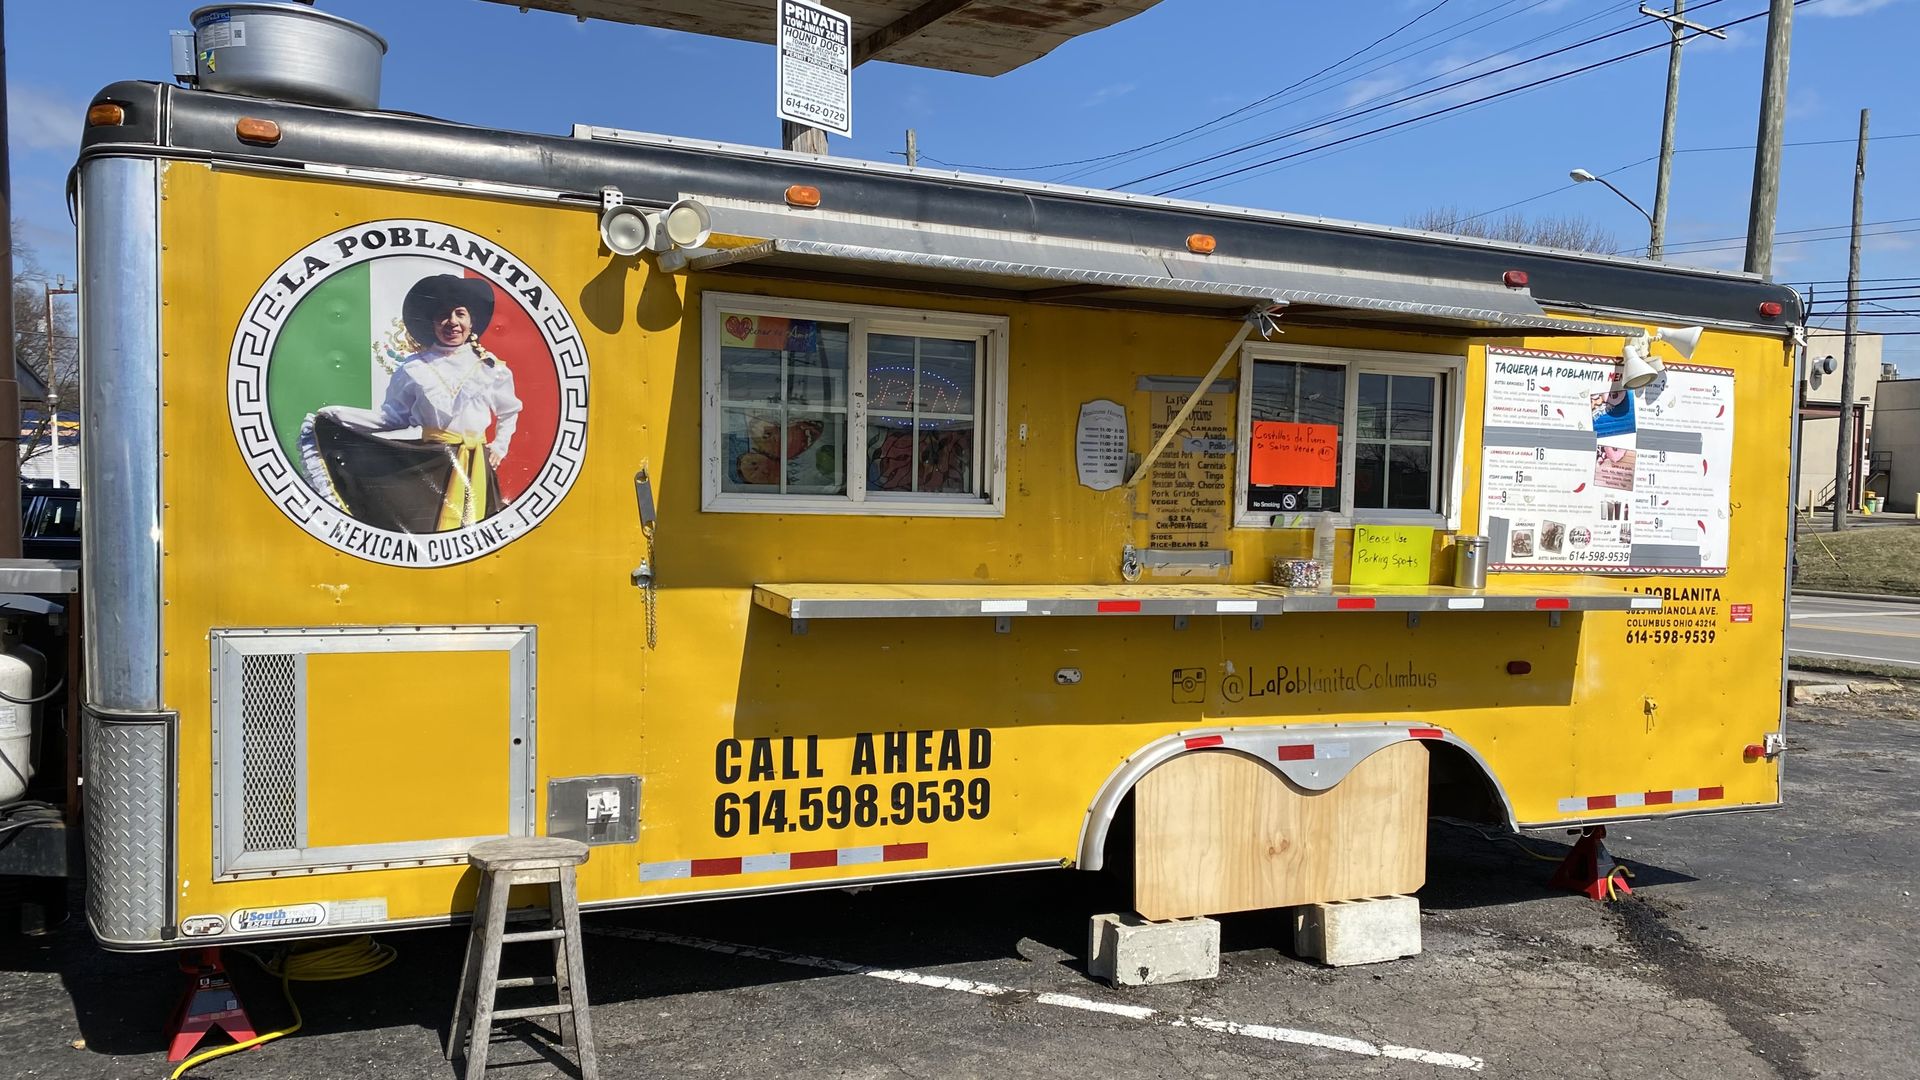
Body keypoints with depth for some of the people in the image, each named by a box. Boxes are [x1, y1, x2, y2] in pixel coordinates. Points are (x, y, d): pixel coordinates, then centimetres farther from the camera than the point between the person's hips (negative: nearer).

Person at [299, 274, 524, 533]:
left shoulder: (490, 366, 7)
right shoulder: (413, 368, 4)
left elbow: (509, 411, 21)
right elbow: (391, 416, 4)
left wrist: (500, 447, 11)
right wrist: (334, 415, -3)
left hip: (474, 465, 1)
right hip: (426, 462, -1)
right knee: (422, 528, -6)